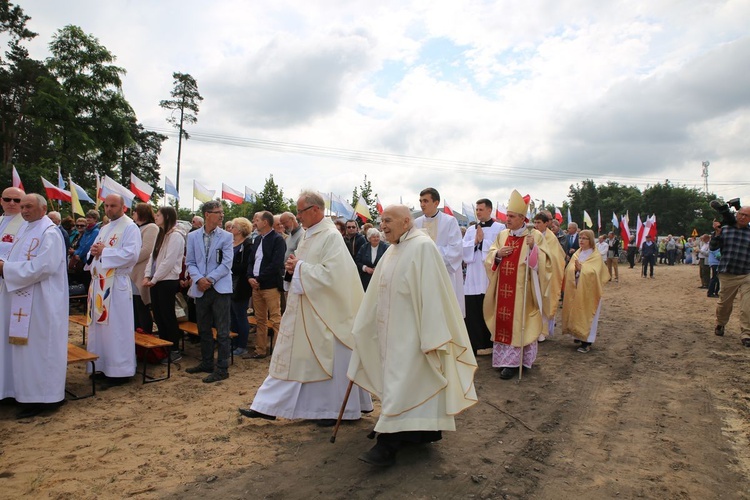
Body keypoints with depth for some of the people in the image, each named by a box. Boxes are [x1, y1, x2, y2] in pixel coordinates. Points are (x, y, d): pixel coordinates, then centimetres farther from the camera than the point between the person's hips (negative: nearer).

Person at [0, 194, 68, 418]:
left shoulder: (50, 233, -13)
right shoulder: (26, 229, 15)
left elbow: (43, 266, -22)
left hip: (40, 302, -9)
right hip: (20, 299, 9)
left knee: (37, 345, -3)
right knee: (24, 346, 13)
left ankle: (42, 396, 6)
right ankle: (26, 390, 24)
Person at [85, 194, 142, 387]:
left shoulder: (130, 227, -6)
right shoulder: (104, 229, 19)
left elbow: (131, 254, -19)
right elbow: (93, 253, 21)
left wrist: (104, 251, -14)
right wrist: (93, 252, -2)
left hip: (116, 284, -8)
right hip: (98, 283, 8)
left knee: (116, 327, -4)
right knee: (99, 325, 12)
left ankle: (120, 370, 4)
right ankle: (102, 366, 22)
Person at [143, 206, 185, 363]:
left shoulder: (175, 236, -12)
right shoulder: (160, 235, 16)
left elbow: (169, 261, -17)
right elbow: (152, 256, 15)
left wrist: (154, 279, -14)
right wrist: (147, 275, 2)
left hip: (168, 281, -8)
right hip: (156, 281, 8)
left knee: (168, 316, -3)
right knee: (158, 316, 12)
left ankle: (175, 350, 7)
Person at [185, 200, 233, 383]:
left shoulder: (226, 236, -1)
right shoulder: (193, 236, 7)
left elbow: (226, 263, -7)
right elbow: (190, 262, 5)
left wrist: (210, 279, -14)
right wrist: (199, 279, -12)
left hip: (220, 288, -3)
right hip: (201, 289, 4)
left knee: (222, 331, -1)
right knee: (203, 329, 15)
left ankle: (222, 368, 6)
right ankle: (206, 363, 29)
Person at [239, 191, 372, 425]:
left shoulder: (331, 236, -15)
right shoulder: (308, 236, 11)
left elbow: (331, 274, -24)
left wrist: (300, 267, -16)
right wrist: (295, 267, 0)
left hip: (324, 312, -9)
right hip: (302, 310, 9)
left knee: (329, 359, 5)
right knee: (290, 355, 11)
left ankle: (335, 409, 22)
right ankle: (269, 406, 17)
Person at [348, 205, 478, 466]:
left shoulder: (422, 247, -16)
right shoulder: (393, 250, 12)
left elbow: (430, 294, -21)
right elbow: (378, 293, 17)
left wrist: (430, 337, -22)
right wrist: (364, 326, 19)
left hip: (410, 333, -8)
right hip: (392, 330, 9)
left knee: (402, 384, -5)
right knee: (416, 383, 15)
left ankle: (388, 445, 0)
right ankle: (426, 430, 27)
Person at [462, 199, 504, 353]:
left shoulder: (500, 228, 0)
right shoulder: (470, 229, 15)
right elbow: (463, 250, 7)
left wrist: (483, 240, -8)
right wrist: (475, 241, -7)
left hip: (491, 278, -4)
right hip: (473, 278, 4)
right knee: (472, 312, 2)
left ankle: (490, 344, 14)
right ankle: (474, 345, 11)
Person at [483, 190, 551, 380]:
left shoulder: (535, 235, -4)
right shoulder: (502, 235, 10)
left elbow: (544, 262, -8)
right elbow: (489, 258, 12)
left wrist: (532, 247, -24)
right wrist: (498, 254, -9)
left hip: (522, 290, -5)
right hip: (503, 289, 5)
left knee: (518, 322, -2)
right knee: (503, 320, 8)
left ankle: (514, 361, 5)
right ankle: (504, 357, 19)